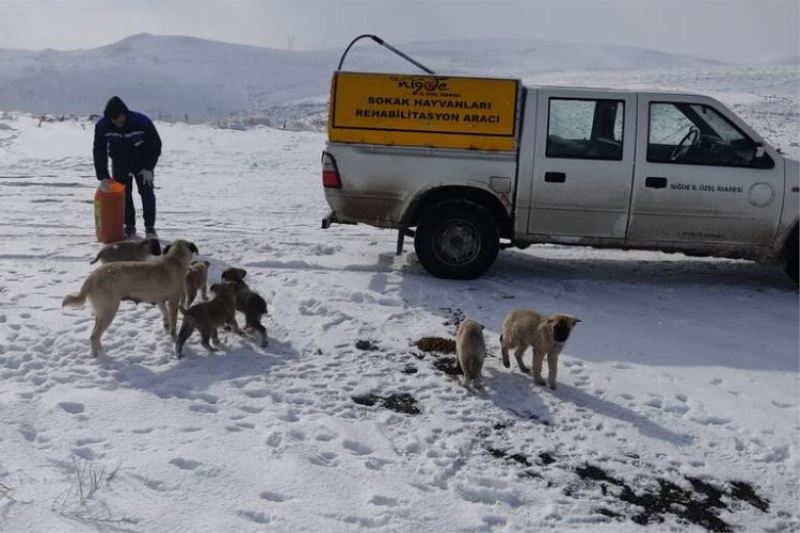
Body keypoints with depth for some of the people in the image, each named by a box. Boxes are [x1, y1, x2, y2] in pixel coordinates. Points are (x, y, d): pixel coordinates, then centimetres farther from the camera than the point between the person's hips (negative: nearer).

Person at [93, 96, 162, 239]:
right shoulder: (102, 126, -24)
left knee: (147, 193, -4)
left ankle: (150, 227, 4)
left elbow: (155, 145, -16)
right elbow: (99, 152, -18)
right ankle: (129, 226, 10)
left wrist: (148, 168, -18)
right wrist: (103, 177, -23)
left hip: (142, 163, -2)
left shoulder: (142, 122, -29)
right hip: (119, 164, 2)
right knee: (123, 194, 0)